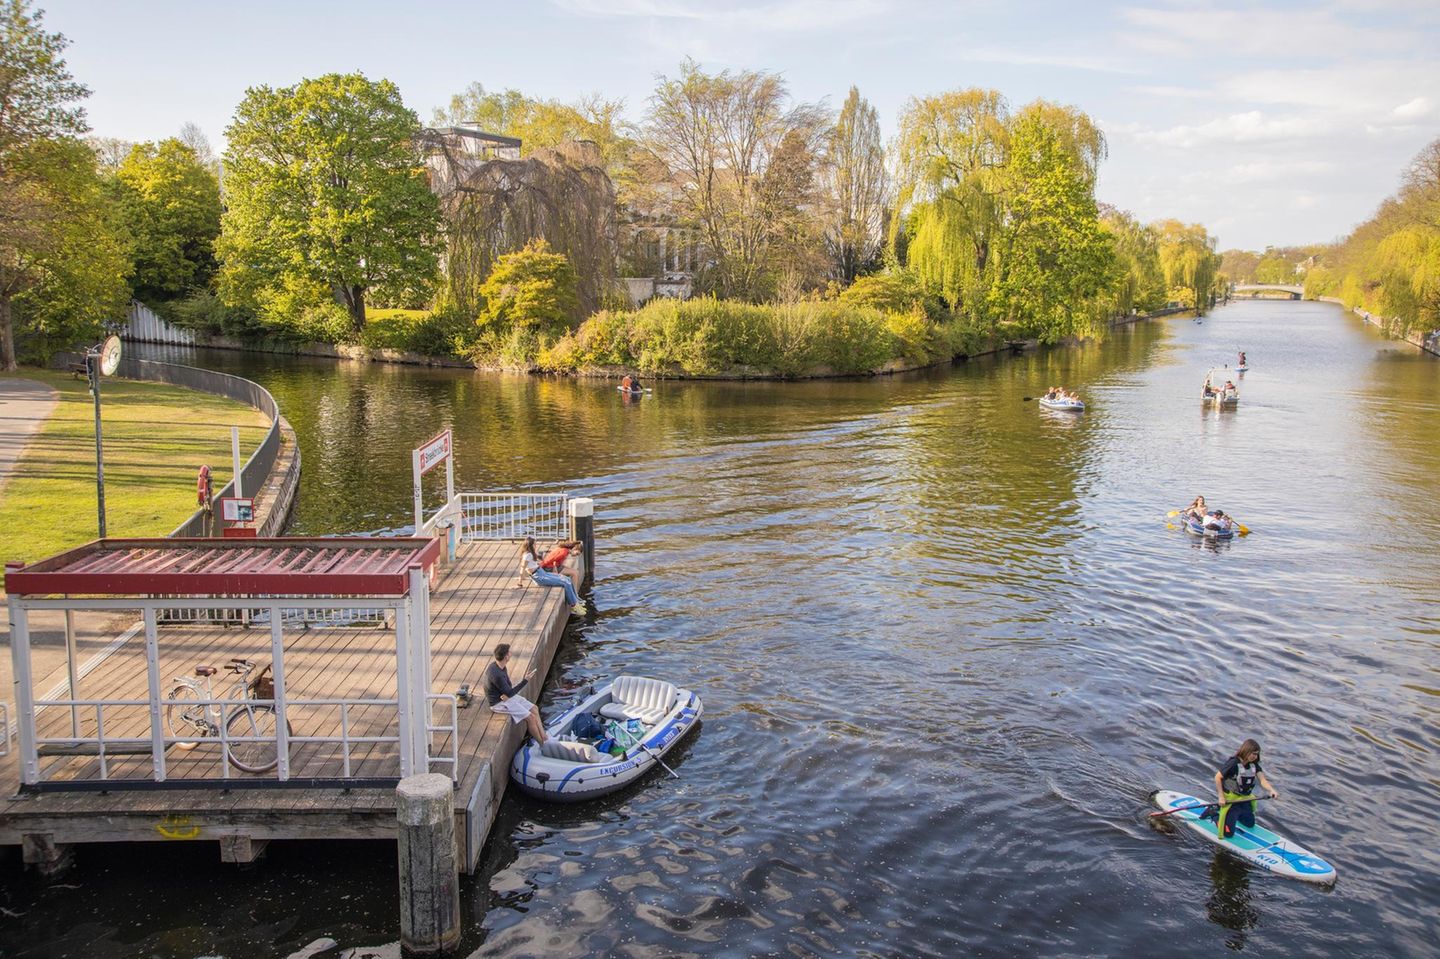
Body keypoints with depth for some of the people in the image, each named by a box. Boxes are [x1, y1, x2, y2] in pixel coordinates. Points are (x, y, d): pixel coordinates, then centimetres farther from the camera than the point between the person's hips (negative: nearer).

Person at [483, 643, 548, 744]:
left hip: (505, 696, 9)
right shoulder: (496, 674, -31)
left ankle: (544, 737, 7)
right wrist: (525, 680, -21)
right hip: (499, 703, -9)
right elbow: (509, 693, -23)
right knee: (531, 717, -12)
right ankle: (543, 744, 3)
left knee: (534, 709, 5)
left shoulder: (502, 667, -2)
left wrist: (506, 694, -15)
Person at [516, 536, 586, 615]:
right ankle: (574, 606, -4)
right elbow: (522, 569, -19)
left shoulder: (529, 553, 11)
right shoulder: (527, 555, -18)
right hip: (539, 577, -10)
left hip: (543, 573, 10)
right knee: (566, 583, -14)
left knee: (568, 579, 5)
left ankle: (577, 602, 10)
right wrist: (520, 584, -16)